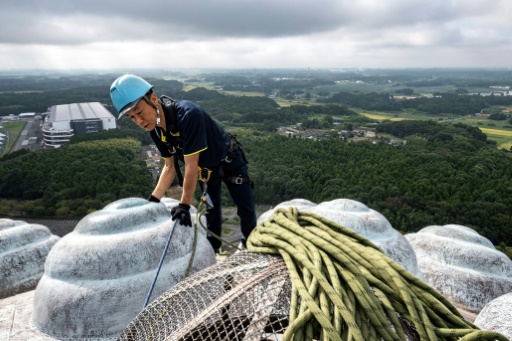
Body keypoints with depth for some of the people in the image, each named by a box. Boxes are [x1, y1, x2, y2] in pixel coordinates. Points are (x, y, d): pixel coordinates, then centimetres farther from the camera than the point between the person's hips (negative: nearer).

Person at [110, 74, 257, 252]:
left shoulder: (188, 114, -41)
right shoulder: (155, 128, -17)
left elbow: (191, 165, -38)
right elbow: (170, 166, -7)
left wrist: (185, 205, -35)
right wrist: (153, 199, -13)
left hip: (229, 161, -6)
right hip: (206, 168, 6)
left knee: (246, 210, 5)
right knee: (211, 211, 16)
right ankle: (213, 250, 32)